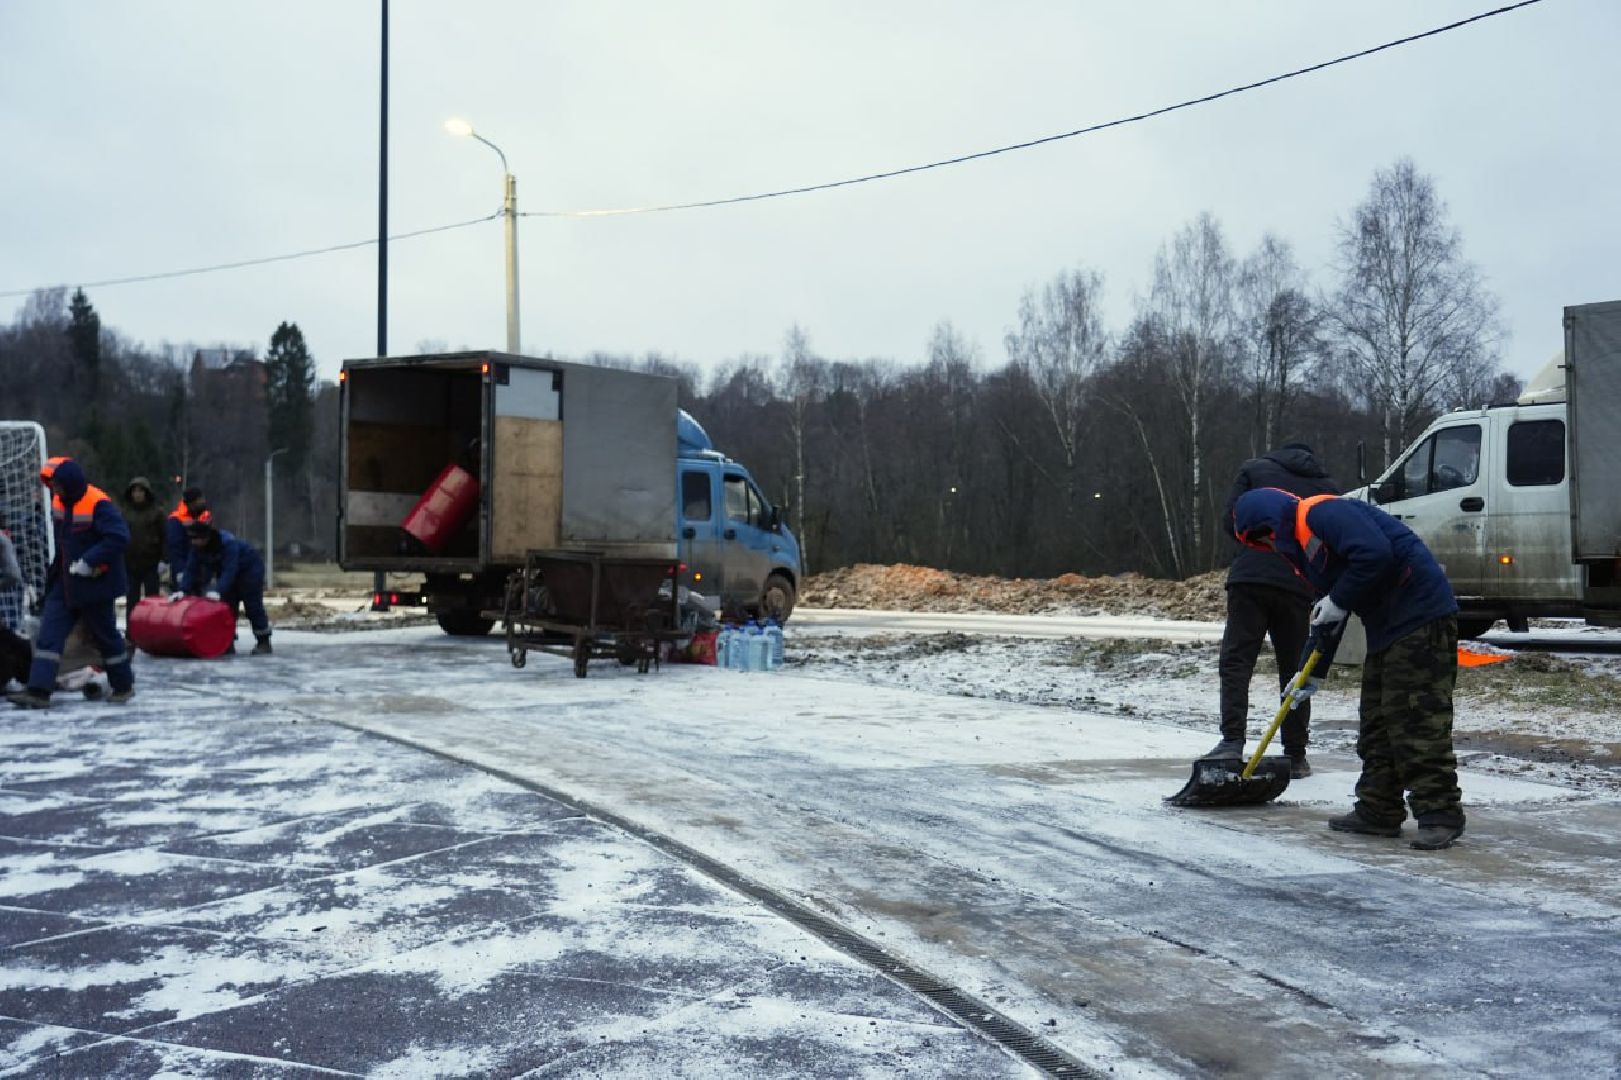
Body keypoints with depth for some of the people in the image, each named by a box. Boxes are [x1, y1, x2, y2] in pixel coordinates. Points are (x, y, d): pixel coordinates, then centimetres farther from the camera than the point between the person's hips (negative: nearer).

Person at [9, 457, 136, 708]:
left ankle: (123, 685, 23)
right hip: (66, 581, 8)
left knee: (104, 634, 6)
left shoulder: (97, 504, -21)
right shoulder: (58, 502, 5)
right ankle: (39, 691, -3)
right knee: (49, 632, -1)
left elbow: (119, 537, -28)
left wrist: (89, 562, -27)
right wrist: (60, 564, 14)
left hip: (95, 582, -7)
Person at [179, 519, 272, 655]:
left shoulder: (228, 542, -37)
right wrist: (183, 590, -30)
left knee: (253, 606, -7)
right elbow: (191, 569, -17)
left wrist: (218, 591, -54)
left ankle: (263, 642, 1)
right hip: (228, 572, 7)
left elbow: (229, 570, -44)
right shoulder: (198, 548, -14)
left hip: (250, 568, -7)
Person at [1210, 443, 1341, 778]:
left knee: (1236, 660, -1)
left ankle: (1232, 741, -14)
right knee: (1294, 669, 9)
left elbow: (1230, 519, 3)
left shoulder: (1254, 469, 12)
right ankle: (1295, 755, 12)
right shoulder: (1328, 487, 17)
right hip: (1297, 587, 2)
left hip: (1249, 578, -2)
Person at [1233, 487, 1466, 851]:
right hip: (1386, 627, 11)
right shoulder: (1303, 546, 20)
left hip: (1421, 617, -11)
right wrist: (1313, 673, 30)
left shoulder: (1321, 513, -12)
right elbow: (1325, 618, 27)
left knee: (1420, 720, -10)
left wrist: (1338, 601, -15)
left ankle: (1440, 815, -5)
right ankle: (1378, 812, 19)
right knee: (1377, 722, 12)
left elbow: (1376, 553, -27)